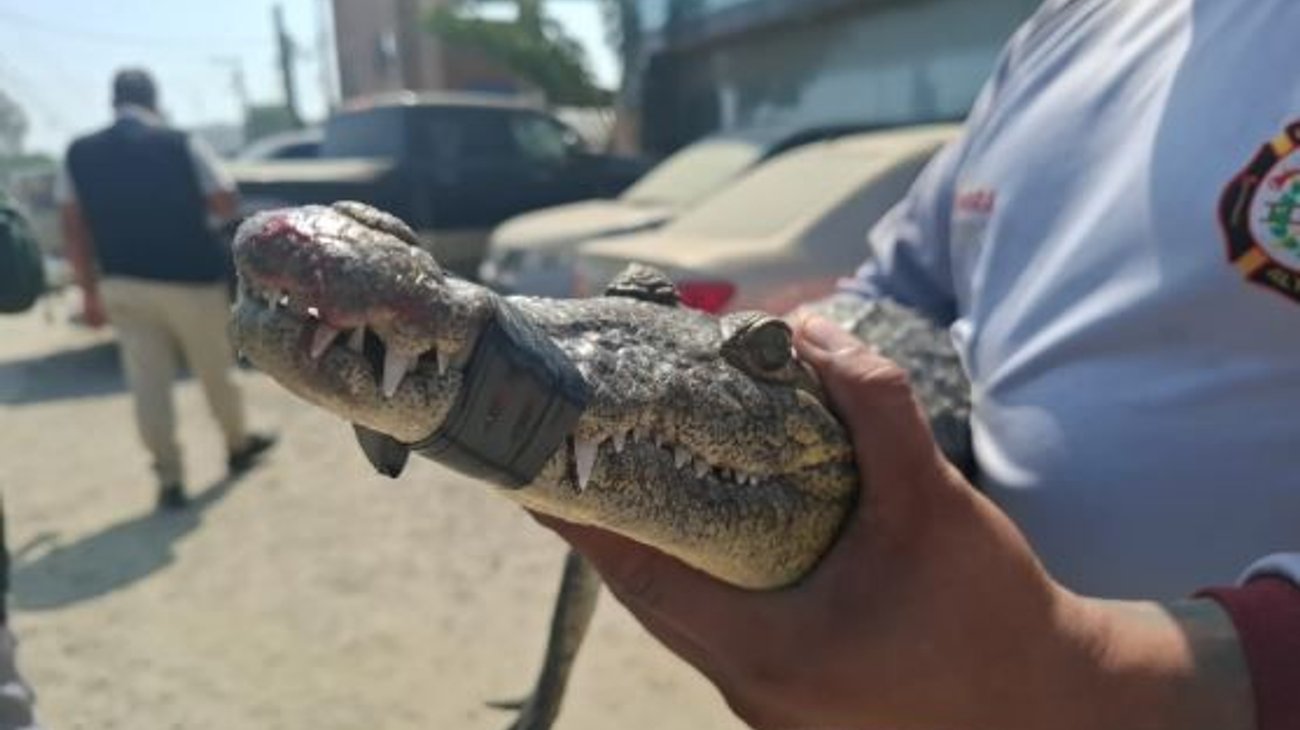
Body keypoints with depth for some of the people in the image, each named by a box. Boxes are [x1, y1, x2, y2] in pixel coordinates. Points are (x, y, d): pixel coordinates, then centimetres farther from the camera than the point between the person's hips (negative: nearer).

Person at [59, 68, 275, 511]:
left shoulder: (79, 155, 2)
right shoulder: (182, 146, -10)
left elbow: (74, 229, 2)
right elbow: (227, 206, -7)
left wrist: (91, 291, 8)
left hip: (124, 286, 3)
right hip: (190, 280, -3)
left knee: (148, 383, 7)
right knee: (215, 371, 15)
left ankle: (169, 480, 8)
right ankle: (238, 445, 33)